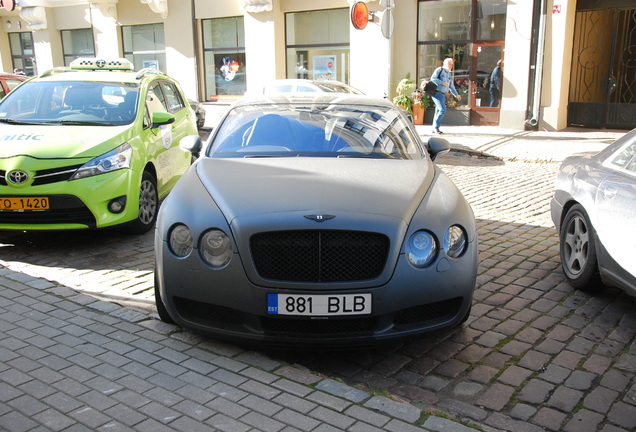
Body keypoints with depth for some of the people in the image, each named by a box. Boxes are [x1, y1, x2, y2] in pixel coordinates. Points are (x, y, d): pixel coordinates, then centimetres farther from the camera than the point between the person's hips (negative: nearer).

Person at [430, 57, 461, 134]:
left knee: (438, 111, 7)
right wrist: (443, 83, -17)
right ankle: (436, 127, -9)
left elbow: (451, 86, 23)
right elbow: (433, 78, -14)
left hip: (443, 95, 7)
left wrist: (456, 95, 15)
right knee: (443, 109, -17)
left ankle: (435, 129, 12)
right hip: (437, 93, -7)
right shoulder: (439, 70, -2)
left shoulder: (449, 74, 20)